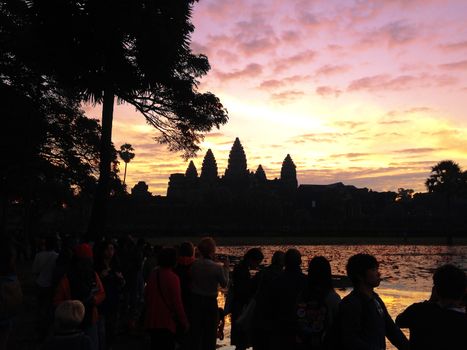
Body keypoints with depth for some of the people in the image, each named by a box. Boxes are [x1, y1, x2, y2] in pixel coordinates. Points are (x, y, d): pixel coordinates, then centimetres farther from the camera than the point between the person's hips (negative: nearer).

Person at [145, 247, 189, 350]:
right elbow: (177, 303, -17)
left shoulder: (153, 274, 1)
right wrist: (184, 323, -7)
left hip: (152, 321, 7)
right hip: (166, 322, -7)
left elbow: (146, 294, 12)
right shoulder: (173, 277, -18)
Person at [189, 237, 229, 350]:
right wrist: (226, 268, 4)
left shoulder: (194, 264, -12)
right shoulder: (217, 267, -20)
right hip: (211, 302, -3)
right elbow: (224, 284, -7)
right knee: (210, 332, 14)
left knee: (195, 331, 16)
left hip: (195, 300, 3)